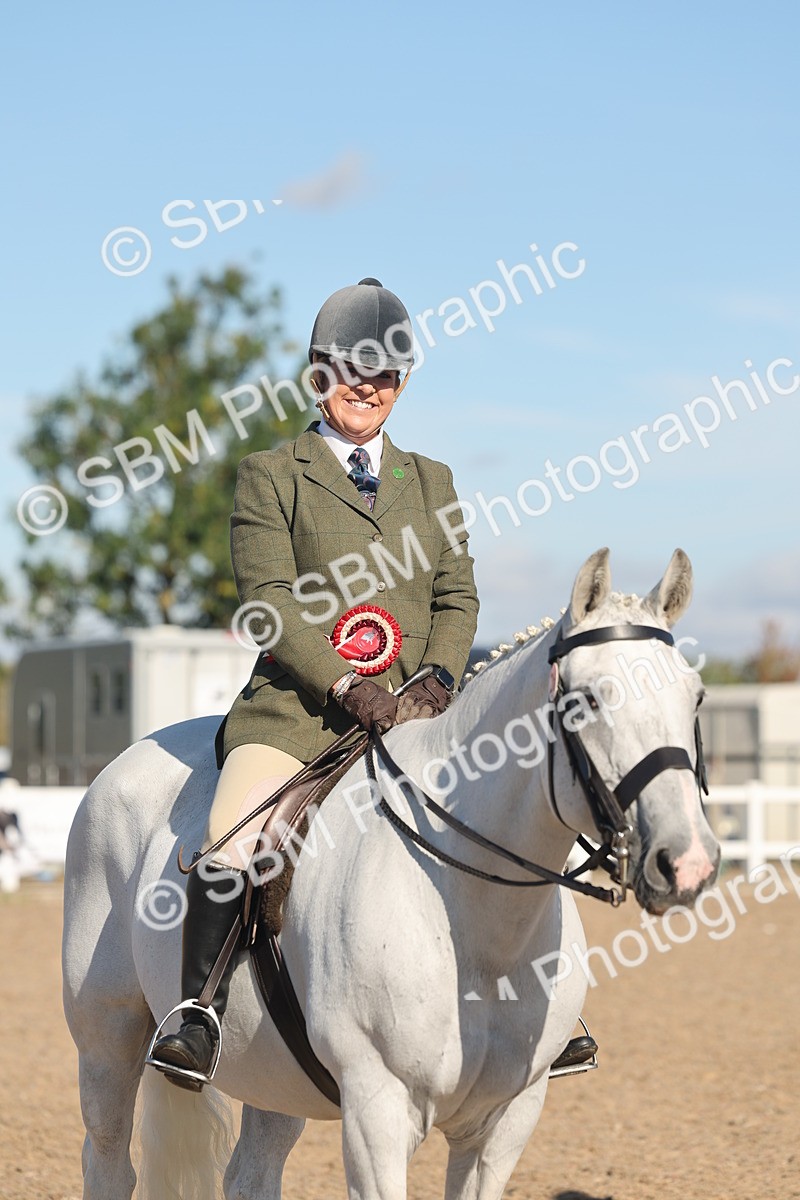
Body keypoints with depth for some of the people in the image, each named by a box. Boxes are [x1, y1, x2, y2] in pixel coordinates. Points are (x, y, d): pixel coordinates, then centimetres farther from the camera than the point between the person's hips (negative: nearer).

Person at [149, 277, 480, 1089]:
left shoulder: (432, 482, 22)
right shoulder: (270, 476, 7)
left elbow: (458, 596, 15)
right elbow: (271, 600, -4)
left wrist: (437, 681, -5)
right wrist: (348, 687, -16)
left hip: (413, 711, 4)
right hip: (299, 708, -4)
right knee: (229, 840, -27)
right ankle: (196, 1023, -20)